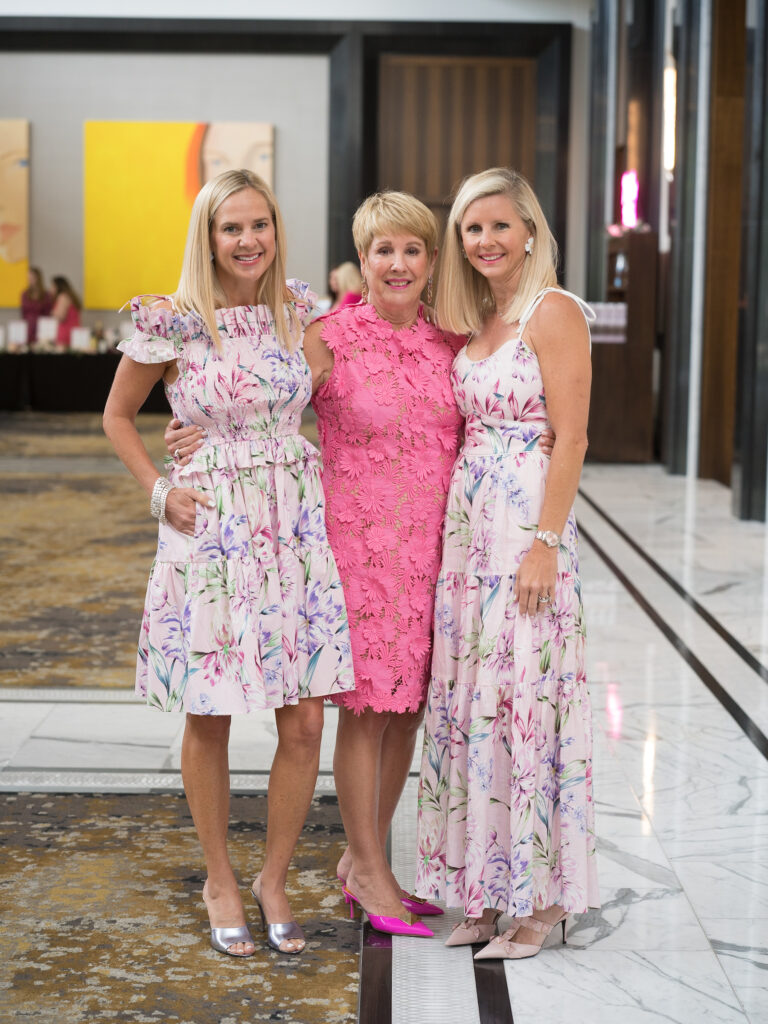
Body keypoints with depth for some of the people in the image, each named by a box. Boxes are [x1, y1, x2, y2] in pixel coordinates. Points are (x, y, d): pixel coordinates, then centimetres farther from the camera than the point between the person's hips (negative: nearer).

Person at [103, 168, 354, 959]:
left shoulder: (300, 311, 4)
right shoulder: (173, 323, -7)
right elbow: (117, 416, 7)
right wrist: (158, 491, -1)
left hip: (295, 528, 3)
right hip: (209, 532, -3)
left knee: (304, 724, 2)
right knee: (209, 720, 7)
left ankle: (273, 880, 22)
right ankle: (219, 882, 26)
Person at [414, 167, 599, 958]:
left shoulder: (554, 312, -9)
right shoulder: (472, 321, 15)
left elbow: (570, 437, -14)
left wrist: (546, 544, -18)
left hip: (529, 523, -8)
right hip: (467, 521, 8)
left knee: (524, 698, -4)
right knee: (468, 699, 9)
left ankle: (542, 899, 8)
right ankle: (487, 889, 19)